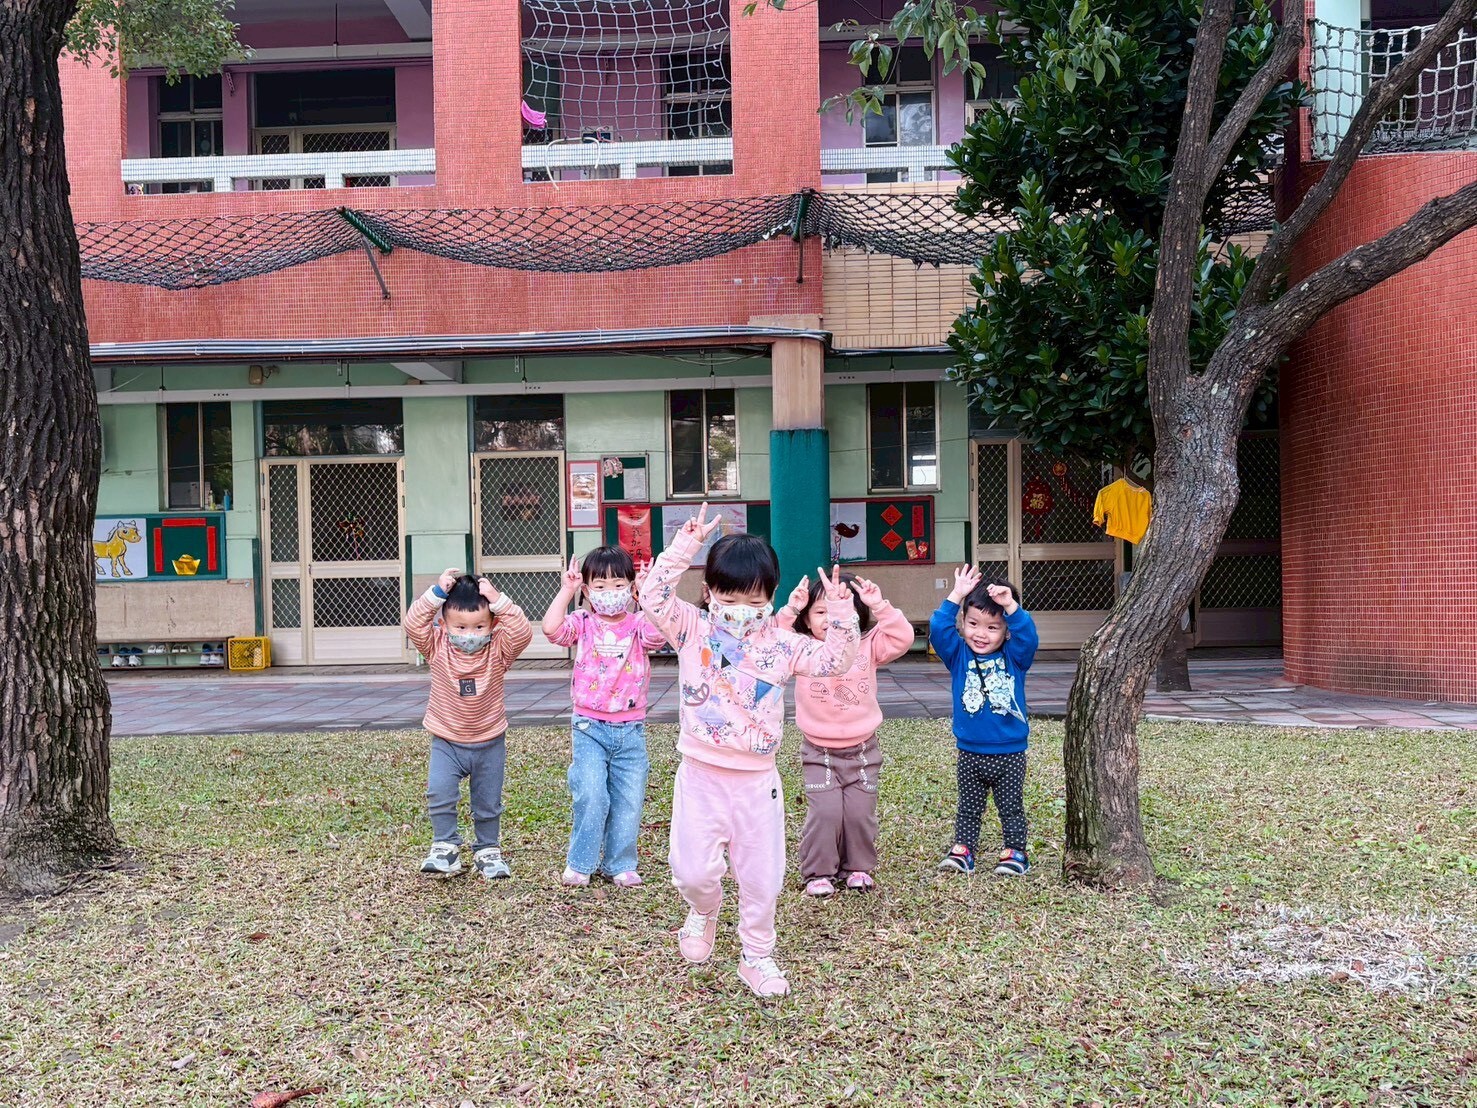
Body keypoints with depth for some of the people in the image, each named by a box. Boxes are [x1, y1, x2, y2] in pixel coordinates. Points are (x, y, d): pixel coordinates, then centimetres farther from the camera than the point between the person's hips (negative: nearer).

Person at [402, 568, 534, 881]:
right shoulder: (436, 649, -8)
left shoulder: (498, 651, -10)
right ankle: (445, 847, -7)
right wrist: (437, 593, -28)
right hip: (446, 742, 0)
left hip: (489, 743, 0)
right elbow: (413, 624, -21)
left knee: (488, 803, 11)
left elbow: (523, 633, -26)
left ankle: (488, 850, 28)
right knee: (439, 793, -20)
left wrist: (498, 601, -32)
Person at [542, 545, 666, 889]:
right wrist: (566, 590, -16)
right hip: (590, 727, -1)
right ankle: (580, 863, 6)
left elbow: (657, 634, -23)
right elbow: (551, 627, -20)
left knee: (629, 800, 5)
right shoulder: (583, 624, 0)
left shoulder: (638, 625, 0)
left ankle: (620, 864, 21)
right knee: (591, 796, -12)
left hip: (630, 730, 2)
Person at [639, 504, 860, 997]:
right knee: (694, 870, -3)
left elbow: (832, 661, -2)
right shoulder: (693, 630, -3)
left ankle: (757, 956, 28)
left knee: (762, 876, 8)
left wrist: (840, 614, -14)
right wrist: (685, 547, -22)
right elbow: (654, 597, -17)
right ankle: (703, 914, 33)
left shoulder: (780, 643, 1)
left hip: (757, 779, 1)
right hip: (701, 776, -1)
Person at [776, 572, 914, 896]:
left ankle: (857, 868, 24)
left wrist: (880, 606, -24)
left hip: (862, 750, 1)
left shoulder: (868, 647, -4)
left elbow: (902, 638, -16)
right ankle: (819, 872, 9)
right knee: (824, 814, -8)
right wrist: (789, 609, -28)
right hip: (818, 753, -1)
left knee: (861, 813, 3)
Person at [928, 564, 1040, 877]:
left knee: (1012, 807, 12)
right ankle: (962, 849, 22)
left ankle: (1015, 851, 23)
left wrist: (1011, 606, -36)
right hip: (970, 753, 1)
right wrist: (955, 597, -25)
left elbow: (1027, 636, -23)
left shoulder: (1014, 657, -5)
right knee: (969, 807, 13)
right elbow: (939, 630, -17)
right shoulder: (959, 655, -3)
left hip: (1010, 754, -1)